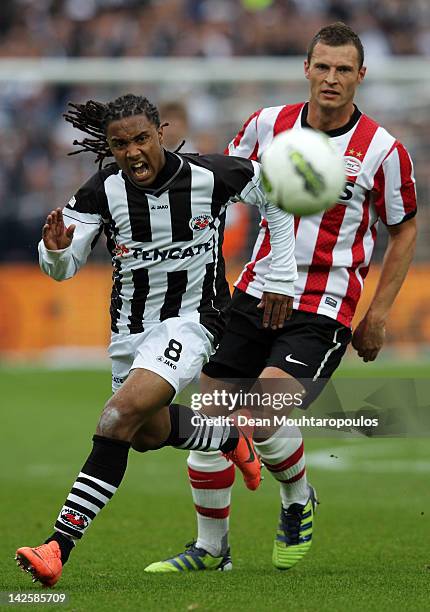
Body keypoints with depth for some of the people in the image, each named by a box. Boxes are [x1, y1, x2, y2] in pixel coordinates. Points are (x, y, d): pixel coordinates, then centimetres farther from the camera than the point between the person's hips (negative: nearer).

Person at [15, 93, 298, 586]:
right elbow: (62, 269, -10)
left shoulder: (210, 176, -16)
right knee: (147, 431, 19)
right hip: (129, 326, 5)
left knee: (121, 415, -24)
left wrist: (280, 278, 3)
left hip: (191, 319, -5)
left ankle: (59, 547, -28)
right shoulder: (103, 191, -12)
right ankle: (230, 438, 51)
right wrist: (56, 249, -36)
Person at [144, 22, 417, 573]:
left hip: (324, 312, -4)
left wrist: (378, 313, 2)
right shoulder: (268, 124, 2)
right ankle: (211, 548, 18)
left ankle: (298, 500, 8)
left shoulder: (383, 150, -6)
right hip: (255, 295, 4)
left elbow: (405, 227, 7)